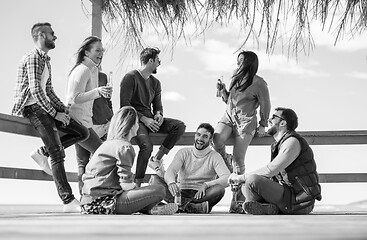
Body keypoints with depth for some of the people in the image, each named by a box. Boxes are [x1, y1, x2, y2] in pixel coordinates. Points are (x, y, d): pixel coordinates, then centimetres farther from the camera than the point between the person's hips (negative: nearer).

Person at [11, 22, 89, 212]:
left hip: (44, 107, 10)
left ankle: (42, 153, 4)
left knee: (82, 132, 1)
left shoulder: (46, 60, 20)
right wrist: (55, 114, -18)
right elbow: (36, 91, -21)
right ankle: (68, 202, -19)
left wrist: (63, 108, 9)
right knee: (57, 154, -17)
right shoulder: (33, 58, -11)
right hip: (32, 108, -10)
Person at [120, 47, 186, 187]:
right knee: (147, 145, -34)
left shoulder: (155, 82, 18)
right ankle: (137, 184, -23)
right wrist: (144, 119, -20)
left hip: (150, 119, 7)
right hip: (135, 119, -7)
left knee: (180, 126, -14)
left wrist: (158, 114, -8)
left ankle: (157, 159, -10)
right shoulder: (130, 78, -6)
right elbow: (125, 105, -13)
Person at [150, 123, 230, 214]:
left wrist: (206, 185, -29)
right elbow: (169, 172, -7)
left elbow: (227, 179, -12)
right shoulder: (183, 152, 9)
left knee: (220, 189, -31)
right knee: (154, 179, -21)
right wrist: (171, 182, -33)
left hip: (201, 196, -2)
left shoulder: (214, 157, 4)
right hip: (181, 193, 2)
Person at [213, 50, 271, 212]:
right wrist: (223, 91, 2)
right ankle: (227, 163, 9)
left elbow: (265, 105, 0)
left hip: (246, 121, -5)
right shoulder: (235, 78, 11)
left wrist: (263, 126, 3)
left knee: (238, 160, -8)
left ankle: (238, 199, 0)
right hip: (228, 117, 5)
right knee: (216, 142, -25)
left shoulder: (258, 83, -8)